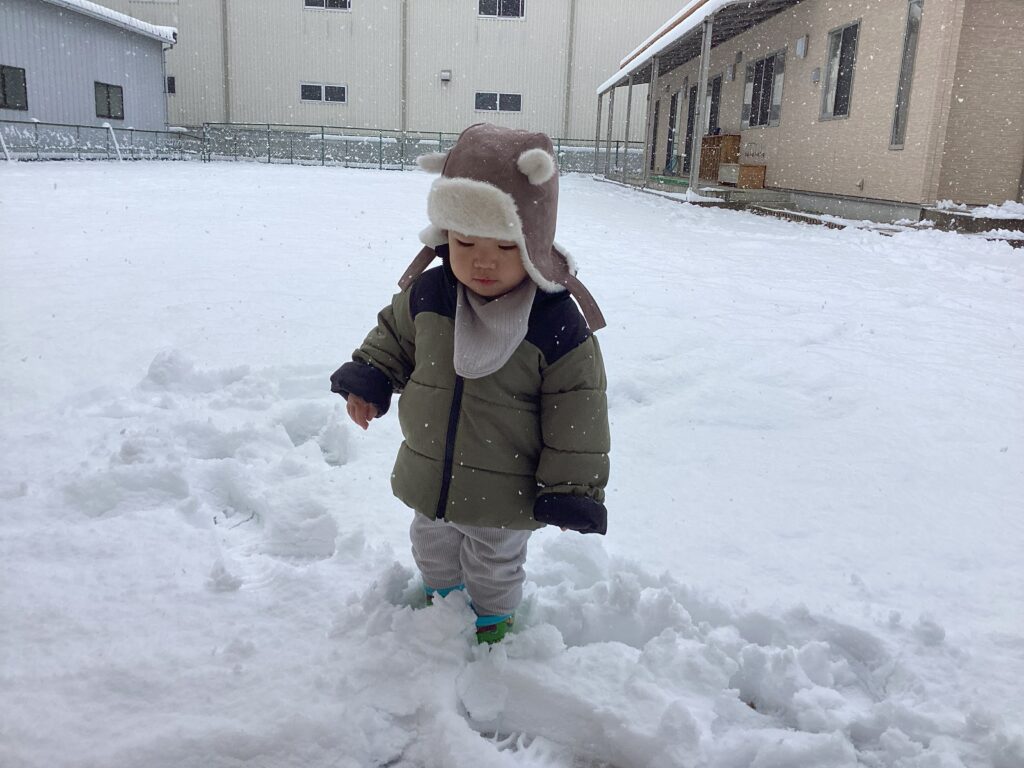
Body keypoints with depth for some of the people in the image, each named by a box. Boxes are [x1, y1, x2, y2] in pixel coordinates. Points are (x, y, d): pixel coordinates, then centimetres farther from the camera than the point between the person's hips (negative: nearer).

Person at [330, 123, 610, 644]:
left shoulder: (557, 326, -25)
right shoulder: (426, 295, -14)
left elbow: (577, 416, -17)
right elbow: (394, 337, 9)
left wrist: (571, 489, -14)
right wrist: (368, 378, -4)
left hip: (505, 494, -4)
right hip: (429, 478, 4)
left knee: (495, 567, 22)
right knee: (432, 547, 30)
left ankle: (493, 620, 52)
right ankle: (440, 600, 60)